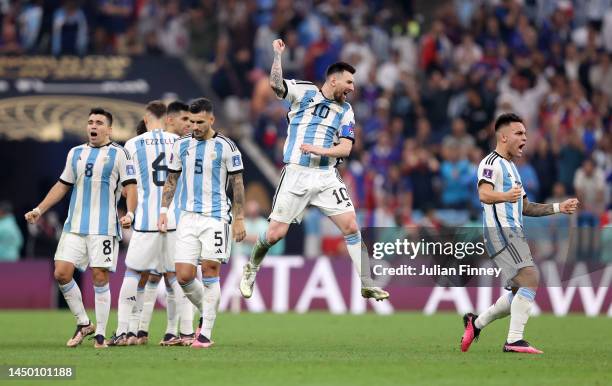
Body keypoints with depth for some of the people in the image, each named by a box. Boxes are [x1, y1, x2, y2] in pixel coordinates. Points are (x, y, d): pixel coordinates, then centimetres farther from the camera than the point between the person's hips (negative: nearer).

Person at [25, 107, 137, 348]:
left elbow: (130, 186, -4)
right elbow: (62, 186, 22)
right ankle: (83, 324, 12)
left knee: (100, 277, -7)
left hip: (104, 227, -5)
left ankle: (100, 334, 2)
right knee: (61, 273, -4)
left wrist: (130, 214, -20)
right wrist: (39, 210, 15)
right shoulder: (75, 153, 15)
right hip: (74, 226, 5)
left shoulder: (118, 154, 1)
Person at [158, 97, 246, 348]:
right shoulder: (181, 146, 9)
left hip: (215, 217, -4)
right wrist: (164, 210, 8)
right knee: (183, 276, -3)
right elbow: (171, 180, 17)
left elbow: (237, 185, 0)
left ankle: (206, 333, -4)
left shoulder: (225, 147, -3)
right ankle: (206, 313, 23)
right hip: (188, 217, 4)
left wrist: (239, 219, -3)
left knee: (210, 272, -8)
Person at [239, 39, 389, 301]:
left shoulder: (345, 111, 10)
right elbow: (276, 84, -15)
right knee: (275, 233, -3)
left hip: (327, 176, 3)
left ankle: (368, 286, -3)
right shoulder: (303, 91, 1)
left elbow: (345, 149, 0)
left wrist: (321, 150, -16)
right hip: (296, 174, -3)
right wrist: (278, 54, -24)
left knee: (351, 226, -8)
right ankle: (251, 268, 26)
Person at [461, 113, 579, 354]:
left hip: (514, 234, 10)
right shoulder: (491, 163, -5)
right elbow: (484, 194, -24)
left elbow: (525, 208, 31)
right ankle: (514, 341, -24)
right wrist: (505, 196, -44)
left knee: (521, 293, 10)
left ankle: (476, 323, 24)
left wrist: (558, 207, 22)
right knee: (530, 278, -22)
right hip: (500, 231, -10)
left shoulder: (510, 167, 25)